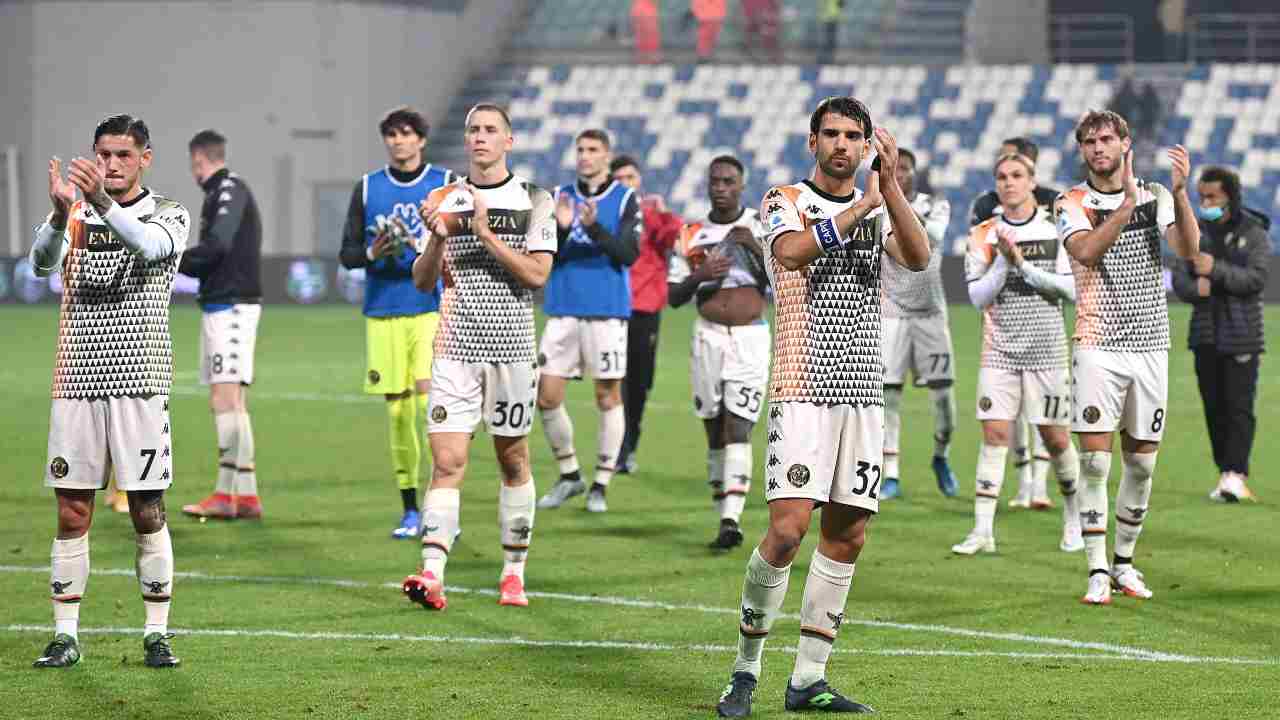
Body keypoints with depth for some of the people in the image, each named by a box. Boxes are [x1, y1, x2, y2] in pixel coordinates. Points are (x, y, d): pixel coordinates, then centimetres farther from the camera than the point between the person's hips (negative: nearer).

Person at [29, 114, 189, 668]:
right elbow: (41, 263, -11)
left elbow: (148, 245, -21)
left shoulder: (168, 215, 3)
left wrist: (102, 201, -40)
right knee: (72, 513, 2)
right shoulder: (73, 212, 9)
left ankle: (156, 634, 6)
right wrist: (61, 212, -33)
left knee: (148, 513, -1)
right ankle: (66, 636, 7)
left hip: (139, 383, -2)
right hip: (77, 381, 2)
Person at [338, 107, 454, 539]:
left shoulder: (445, 184, 4)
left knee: (428, 394, -19)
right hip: (383, 313, 3)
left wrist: (426, 247, -18)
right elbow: (347, 254, 10)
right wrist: (372, 252, -11)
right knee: (397, 409, 3)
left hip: (432, 308, -3)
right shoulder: (367, 188, 10)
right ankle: (410, 511, 13)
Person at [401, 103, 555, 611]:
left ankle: (514, 571, 18)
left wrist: (487, 235, -16)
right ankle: (432, 574, -18)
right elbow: (422, 281, 9)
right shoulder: (445, 201, 10)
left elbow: (537, 273, -8)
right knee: (448, 462, -9)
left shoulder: (533, 202, 2)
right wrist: (437, 238, -10)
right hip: (456, 348, 1)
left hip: (511, 348, -1)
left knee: (513, 460, 7)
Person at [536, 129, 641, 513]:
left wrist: (595, 227, -24)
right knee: (546, 395, 0)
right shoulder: (560, 197, 9)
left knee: (609, 397, 0)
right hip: (562, 310, 3)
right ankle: (569, 475, 17)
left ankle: (601, 485, 9)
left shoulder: (625, 199, 0)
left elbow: (629, 254, -10)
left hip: (607, 311, -3)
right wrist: (561, 228, -15)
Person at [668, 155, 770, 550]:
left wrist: (755, 248, -17)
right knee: (715, 431, 4)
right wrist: (700, 275, -11)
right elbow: (674, 297, 8)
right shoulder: (691, 235, 8)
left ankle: (731, 521, -21)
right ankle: (725, 516, 12)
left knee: (737, 429, -13)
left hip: (750, 338, -3)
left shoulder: (762, 228, 1)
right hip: (708, 337, 3)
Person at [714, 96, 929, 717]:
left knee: (847, 536, 4)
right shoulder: (785, 200, 1)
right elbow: (791, 250, -22)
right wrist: (860, 206, -20)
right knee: (788, 530, -15)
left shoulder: (879, 207, 14)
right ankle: (746, 668, -1)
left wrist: (890, 184, -17)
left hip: (863, 393, 5)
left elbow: (918, 258, -6)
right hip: (803, 391, -5)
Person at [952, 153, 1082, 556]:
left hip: (1046, 351, -1)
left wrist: (1024, 265, -13)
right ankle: (983, 530, -10)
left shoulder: (1056, 229, 2)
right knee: (995, 434, -9)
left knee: (1055, 438, 5)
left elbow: (1071, 288, -6)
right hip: (1000, 350, 1)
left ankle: (1074, 518, 26)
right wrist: (1003, 262, -15)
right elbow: (978, 297, -1)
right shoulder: (985, 235, 4)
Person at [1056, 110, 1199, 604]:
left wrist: (1178, 191, -23)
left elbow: (1188, 250, -10)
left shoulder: (1155, 196, 6)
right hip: (1098, 346, -3)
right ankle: (1098, 573, -6)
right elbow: (1086, 252, -21)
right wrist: (1127, 205, -32)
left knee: (1142, 462, 7)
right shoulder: (1073, 204, -1)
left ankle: (1124, 563, 20)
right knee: (1095, 460, -9)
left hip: (1150, 345, 3)